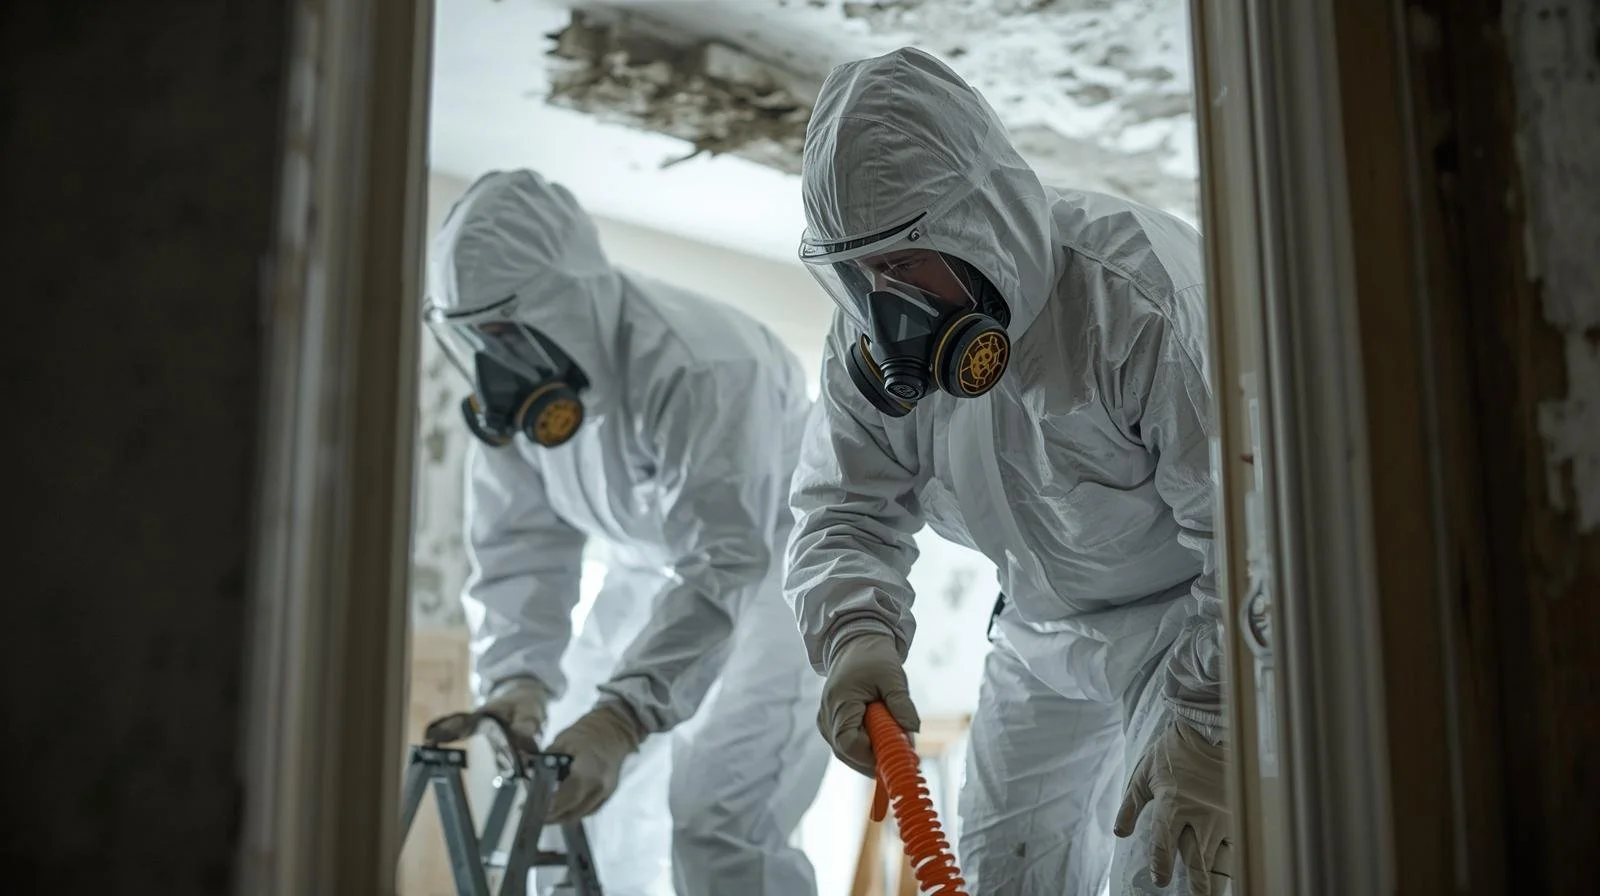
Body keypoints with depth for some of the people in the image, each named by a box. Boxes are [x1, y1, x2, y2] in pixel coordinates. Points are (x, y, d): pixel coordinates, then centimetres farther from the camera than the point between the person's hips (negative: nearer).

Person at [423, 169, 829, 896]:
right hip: (655, 565, 7)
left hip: (779, 565, -7)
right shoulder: (514, 387, -13)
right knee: (563, 792, 6)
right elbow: (519, 550, -13)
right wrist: (515, 681, -30)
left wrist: (622, 716, -49)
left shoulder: (698, 369, -35)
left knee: (719, 816, -18)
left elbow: (725, 566, -40)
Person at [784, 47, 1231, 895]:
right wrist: (855, 634, -31)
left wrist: (1208, 728, -32)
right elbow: (844, 513, -9)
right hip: (1043, 628, 7)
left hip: (1195, 613, -6)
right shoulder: (870, 339, -12)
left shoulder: (1144, 299, -33)